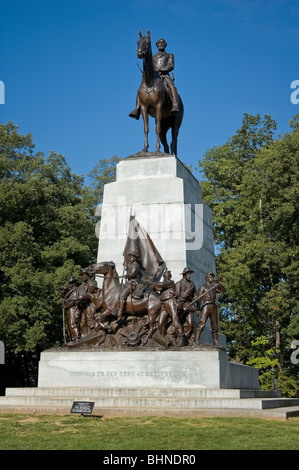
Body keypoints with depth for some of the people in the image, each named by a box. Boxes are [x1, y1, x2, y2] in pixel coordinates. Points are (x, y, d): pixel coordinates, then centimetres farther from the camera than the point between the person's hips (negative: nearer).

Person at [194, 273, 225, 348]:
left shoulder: (214, 287, 24)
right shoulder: (203, 287, 8)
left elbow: (222, 290, 10)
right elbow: (198, 298, -2)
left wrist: (218, 282, 1)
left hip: (214, 307, 6)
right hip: (206, 306, -6)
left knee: (215, 326, 6)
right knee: (202, 324, -18)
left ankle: (216, 343, 11)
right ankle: (196, 341, -24)